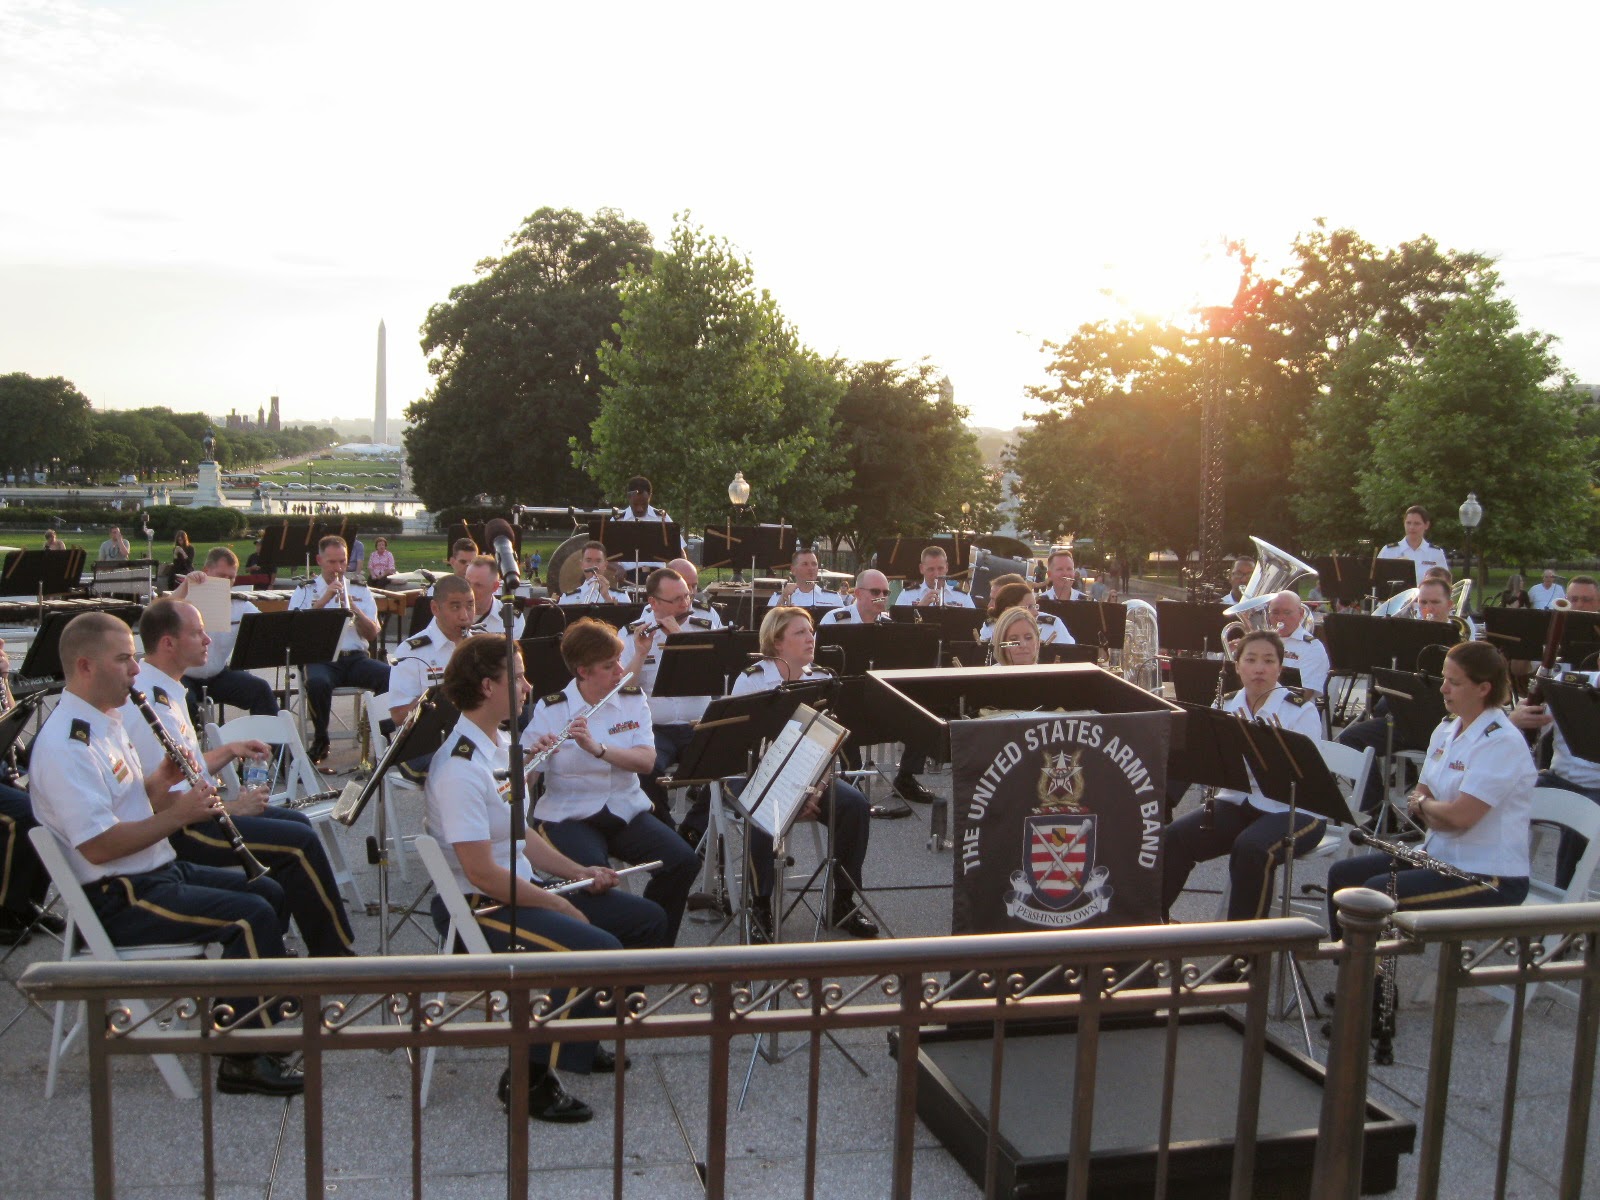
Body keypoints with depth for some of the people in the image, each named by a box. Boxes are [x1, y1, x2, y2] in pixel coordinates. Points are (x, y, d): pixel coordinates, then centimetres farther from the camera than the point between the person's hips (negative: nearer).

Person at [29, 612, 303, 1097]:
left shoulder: (107, 722, 12)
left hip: (158, 871, 11)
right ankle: (244, 1058, -13)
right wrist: (178, 815, -21)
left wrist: (164, 780, -1)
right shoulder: (67, 744, -21)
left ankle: (261, 1005, 25)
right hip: (119, 900, -10)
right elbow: (98, 846, -27)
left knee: (268, 891, 13)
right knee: (252, 916, -22)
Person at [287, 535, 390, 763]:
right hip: (320, 658, -2)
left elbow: (372, 634, 7)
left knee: (392, 676, -27)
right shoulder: (305, 591, 11)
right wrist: (324, 600, -12)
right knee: (317, 682, -37)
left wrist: (355, 610, -10)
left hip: (355, 657, 2)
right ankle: (320, 740, -12)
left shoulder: (360, 590, 16)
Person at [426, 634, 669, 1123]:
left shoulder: (502, 746, 9)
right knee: (599, 948, -28)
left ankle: (583, 1034, 23)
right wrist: (560, 905, -17)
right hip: (477, 907, -10)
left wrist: (578, 873, 5)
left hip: (521, 886, 10)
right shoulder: (460, 767, -23)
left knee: (648, 919, 8)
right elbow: (482, 872, -24)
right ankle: (529, 1078, -13)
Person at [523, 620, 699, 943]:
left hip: (625, 809, 4)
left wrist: (597, 747, -24)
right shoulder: (550, 710, -5)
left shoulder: (633, 700, 4)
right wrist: (535, 753, -31)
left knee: (683, 862, -20)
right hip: (569, 815, -3)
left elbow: (647, 761, -9)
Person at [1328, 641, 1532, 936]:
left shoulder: (1502, 743, -18)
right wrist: (1436, 811, -12)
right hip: (1440, 855, 9)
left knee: (1379, 891, -25)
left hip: (1489, 878, -9)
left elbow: (1460, 816, -26)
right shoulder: (1446, 730, 9)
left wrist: (1423, 804, -5)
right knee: (1342, 874, 3)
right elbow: (1417, 798, 11)